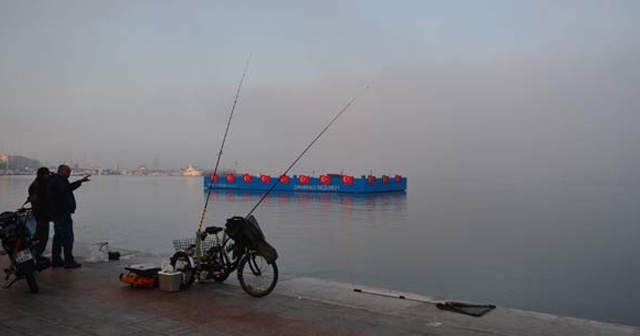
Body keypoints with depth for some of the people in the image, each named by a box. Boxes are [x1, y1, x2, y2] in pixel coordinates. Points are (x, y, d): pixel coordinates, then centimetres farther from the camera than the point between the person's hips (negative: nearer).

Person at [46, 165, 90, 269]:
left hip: (56, 213, 11)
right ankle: (69, 261, -10)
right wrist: (80, 181, -41)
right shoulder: (58, 180, -13)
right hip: (62, 213, -11)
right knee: (68, 237, -10)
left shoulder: (55, 180, 21)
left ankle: (56, 260, 20)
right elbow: (66, 188, -34)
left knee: (58, 237, 14)